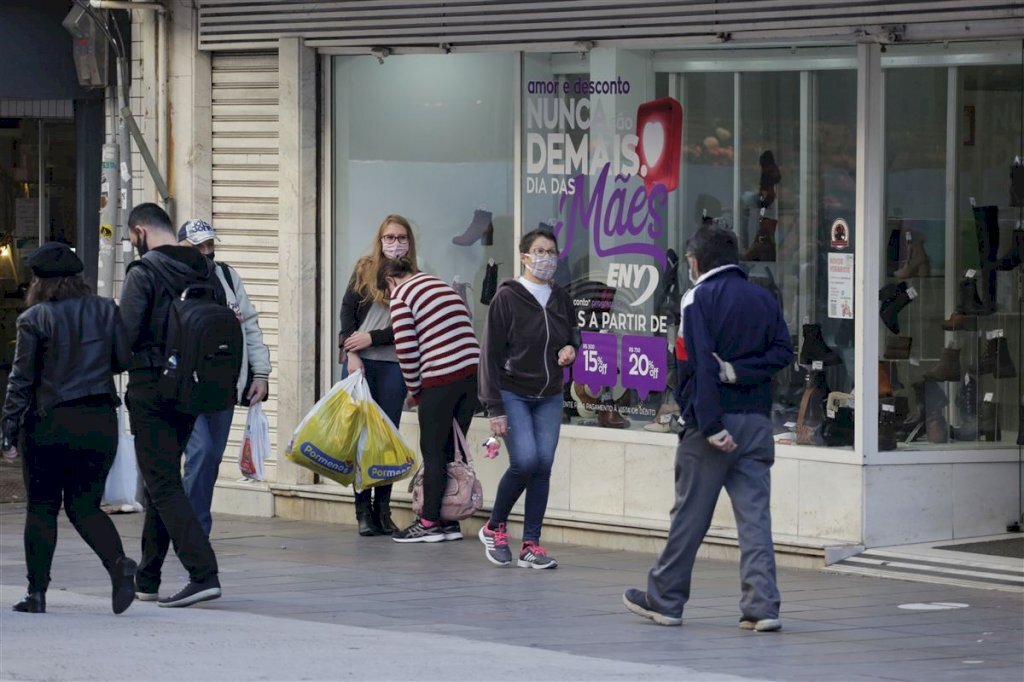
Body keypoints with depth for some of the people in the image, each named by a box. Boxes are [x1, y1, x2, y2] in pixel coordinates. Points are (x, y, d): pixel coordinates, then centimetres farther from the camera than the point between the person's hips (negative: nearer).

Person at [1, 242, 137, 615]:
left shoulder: (34, 319, -7)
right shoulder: (105, 310, 2)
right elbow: (124, 360, 5)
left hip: (49, 424, -3)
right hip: (99, 422, 3)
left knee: (41, 507, 8)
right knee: (85, 506, 10)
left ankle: (36, 592, 7)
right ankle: (118, 563, -16)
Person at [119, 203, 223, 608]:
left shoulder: (144, 271, -12)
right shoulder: (205, 269, 8)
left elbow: (126, 333, -17)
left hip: (151, 388, -7)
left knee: (163, 484, -7)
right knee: (164, 480, 17)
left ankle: (203, 574, -20)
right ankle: (147, 580, 24)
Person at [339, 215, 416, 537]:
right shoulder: (364, 270, 7)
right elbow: (348, 313, 2)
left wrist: (372, 338, -9)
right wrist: (352, 353, -9)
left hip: (393, 364, 0)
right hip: (359, 362, 0)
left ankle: (383, 507, 6)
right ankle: (363, 508, 3)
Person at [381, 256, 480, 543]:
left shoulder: (401, 296, 0)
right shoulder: (443, 287, 22)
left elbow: (406, 349, -8)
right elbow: (464, 330, 17)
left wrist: (414, 390, 5)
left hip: (441, 379, -7)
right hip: (473, 371, 7)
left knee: (433, 452, 2)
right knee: (454, 449, 12)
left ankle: (430, 522, 4)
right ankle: (450, 521, 15)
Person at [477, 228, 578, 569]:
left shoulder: (561, 299, 5)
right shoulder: (507, 297, -10)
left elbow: (573, 333, 24)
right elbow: (491, 354, -10)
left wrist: (571, 348, -3)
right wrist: (494, 408, -15)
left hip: (549, 397, 5)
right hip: (512, 394, -5)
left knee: (544, 466, -3)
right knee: (525, 460, -17)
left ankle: (531, 545, 4)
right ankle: (495, 527, 6)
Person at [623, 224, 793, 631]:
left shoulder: (699, 298, -6)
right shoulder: (764, 299, 11)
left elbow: (699, 365, -15)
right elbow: (782, 352, 1)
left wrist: (711, 426, -18)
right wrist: (737, 370, -6)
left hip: (713, 420, -4)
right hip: (756, 421, 4)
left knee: (689, 514, 4)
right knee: (754, 516, 2)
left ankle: (664, 600, 16)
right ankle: (762, 606, -6)